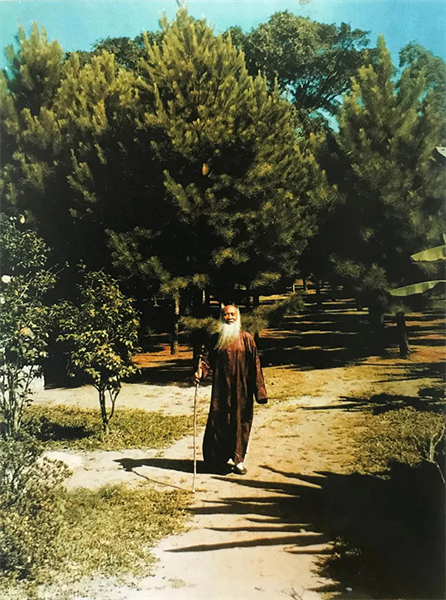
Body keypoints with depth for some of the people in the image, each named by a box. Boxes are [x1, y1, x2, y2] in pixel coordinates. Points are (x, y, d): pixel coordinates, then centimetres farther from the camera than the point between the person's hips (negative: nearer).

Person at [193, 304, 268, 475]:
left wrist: (259, 390, -5)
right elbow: (206, 358, -4)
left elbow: (255, 364, -1)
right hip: (221, 389, 1)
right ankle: (220, 460, 14)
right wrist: (200, 372, -25)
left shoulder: (246, 338, 2)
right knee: (219, 422, 0)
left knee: (241, 421, 3)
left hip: (241, 390, -1)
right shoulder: (215, 339, 6)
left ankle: (238, 459, 16)